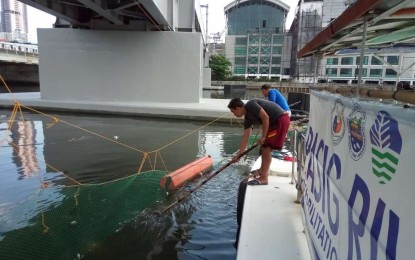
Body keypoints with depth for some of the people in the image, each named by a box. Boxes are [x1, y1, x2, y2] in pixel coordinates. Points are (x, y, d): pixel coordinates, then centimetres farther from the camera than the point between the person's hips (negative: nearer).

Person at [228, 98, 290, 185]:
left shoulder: (250, 105, -13)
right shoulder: (248, 118, 12)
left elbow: (265, 117, -21)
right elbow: (245, 138, 12)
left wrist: (263, 137, -15)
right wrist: (238, 155, 12)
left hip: (281, 120, -9)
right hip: (274, 122, 9)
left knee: (266, 148, -8)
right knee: (264, 147, 18)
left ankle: (263, 178, -4)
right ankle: (263, 170, 37)